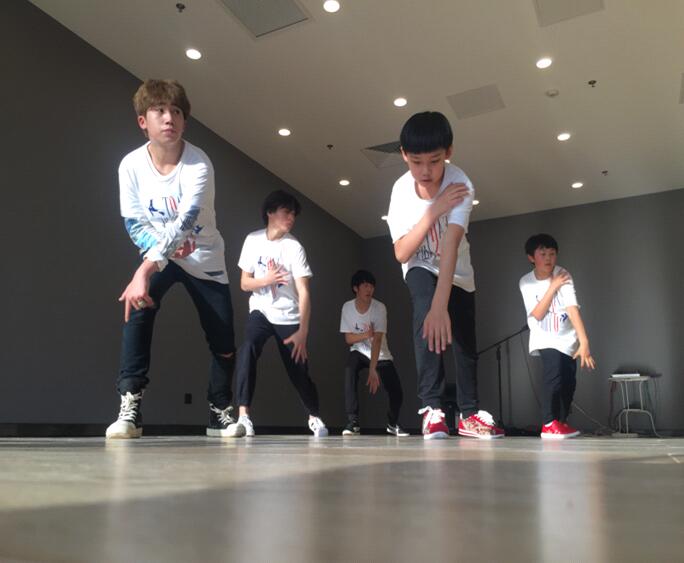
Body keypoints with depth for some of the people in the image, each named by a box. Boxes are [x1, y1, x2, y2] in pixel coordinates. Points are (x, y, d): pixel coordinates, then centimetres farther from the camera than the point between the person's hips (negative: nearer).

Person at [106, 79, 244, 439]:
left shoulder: (199, 164, -26)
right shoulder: (131, 165, -16)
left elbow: (185, 222, -38)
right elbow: (134, 223, -10)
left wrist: (144, 270, -48)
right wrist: (160, 250, -31)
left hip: (205, 259, -1)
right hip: (157, 255, 1)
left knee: (223, 342, -3)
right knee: (137, 308, -27)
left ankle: (219, 412, 20)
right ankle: (130, 406, -20)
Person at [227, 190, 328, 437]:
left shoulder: (294, 247, -14)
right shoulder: (253, 240, -6)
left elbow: (304, 293, -19)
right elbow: (245, 283, -1)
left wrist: (302, 332, -28)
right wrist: (266, 280, -23)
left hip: (289, 317, -1)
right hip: (260, 311, 1)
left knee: (299, 372, 2)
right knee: (247, 349, -29)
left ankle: (314, 417, 30)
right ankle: (243, 417, -28)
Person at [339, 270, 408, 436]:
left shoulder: (380, 308, -20)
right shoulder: (347, 307, -12)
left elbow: (377, 340, -30)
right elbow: (348, 338, -8)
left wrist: (372, 370, -41)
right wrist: (365, 335, -30)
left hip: (382, 356, 0)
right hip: (359, 353, 1)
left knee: (396, 392, -11)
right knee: (350, 368, -33)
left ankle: (392, 423, 24)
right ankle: (353, 422, -26)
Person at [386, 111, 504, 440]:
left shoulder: (460, 185, -32)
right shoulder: (402, 190, -25)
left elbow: (451, 245, -45)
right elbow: (401, 254, -27)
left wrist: (441, 305, -56)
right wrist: (433, 212, -38)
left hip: (458, 272, 1)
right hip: (421, 270, -1)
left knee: (465, 343, 4)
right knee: (425, 310, -30)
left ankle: (469, 414, 24)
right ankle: (432, 407, -23)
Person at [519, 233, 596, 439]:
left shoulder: (563, 275, -16)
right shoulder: (526, 282, -13)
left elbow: (573, 309, -27)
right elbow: (537, 314, -20)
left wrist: (584, 342, -36)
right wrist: (553, 287, -25)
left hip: (566, 339, 2)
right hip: (544, 339, -2)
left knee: (568, 382, 4)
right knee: (554, 373, -24)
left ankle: (560, 422, 27)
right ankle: (549, 424, -12)